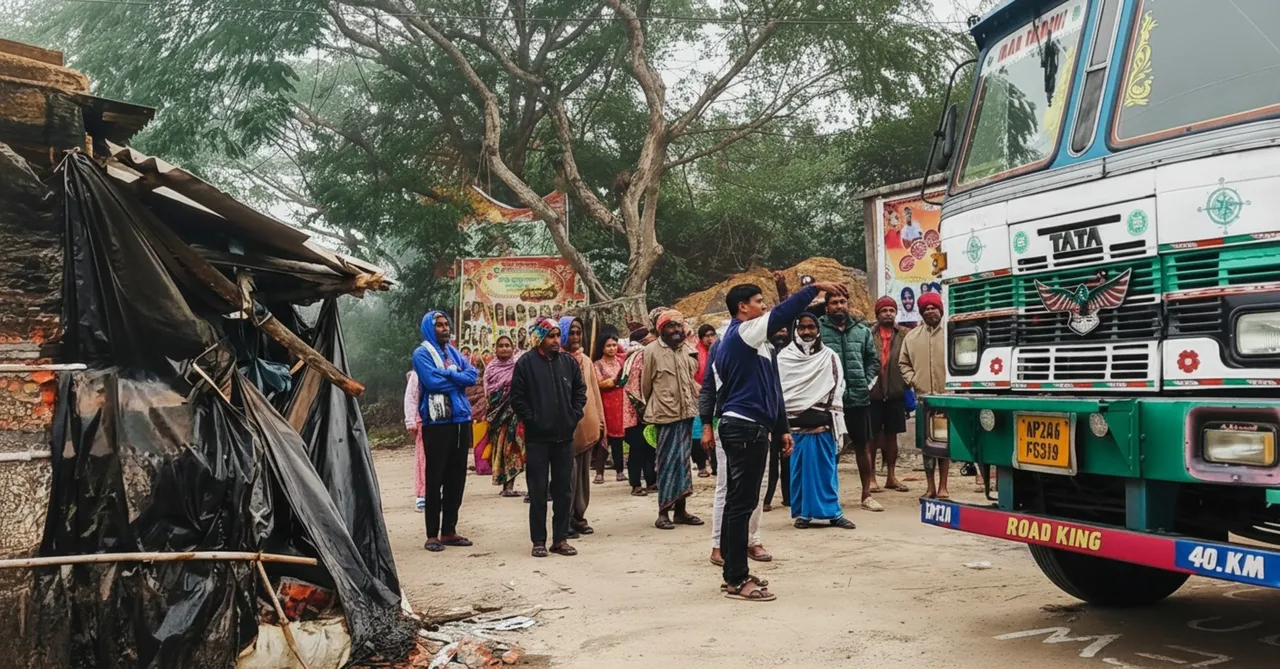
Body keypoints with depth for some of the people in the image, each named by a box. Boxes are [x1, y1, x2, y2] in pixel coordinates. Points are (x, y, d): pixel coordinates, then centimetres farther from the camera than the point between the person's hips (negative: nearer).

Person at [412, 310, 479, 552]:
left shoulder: (455, 353, 16)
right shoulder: (422, 353, -3)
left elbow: (472, 376, 1)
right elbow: (432, 381, -17)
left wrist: (447, 373, -12)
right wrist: (458, 379, -4)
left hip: (461, 420, 6)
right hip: (437, 423, -6)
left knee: (456, 477, 9)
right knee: (435, 479, -3)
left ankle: (449, 530, 19)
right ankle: (432, 535, 3)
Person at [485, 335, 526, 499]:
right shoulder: (491, 368, 10)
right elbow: (488, 393, 10)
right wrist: (488, 414, 4)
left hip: (514, 411, -3)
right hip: (497, 413, 3)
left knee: (511, 446, -5)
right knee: (500, 446, 1)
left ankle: (509, 485, -3)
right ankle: (506, 485, 6)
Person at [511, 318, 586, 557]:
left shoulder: (569, 362, 7)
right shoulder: (526, 363, -4)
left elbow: (580, 390, 14)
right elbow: (517, 397, -4)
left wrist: (575, 415, 3)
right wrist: (531, 420, -9)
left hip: (564, 436, 4)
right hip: (537, 437, -4)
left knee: (564, 490, 8)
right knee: (538, 492, 2)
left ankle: (560, 539, 17)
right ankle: (538, 541, 11)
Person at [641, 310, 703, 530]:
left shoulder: (685, 350, 10)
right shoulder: (652, 350, -6)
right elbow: (645, 384, 0)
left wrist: (693, 403, 13)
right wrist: (653, 407, 11)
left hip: (686, 413, 6)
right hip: (666, 414, -5)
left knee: (682, 462, 9)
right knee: (667, 463, -5)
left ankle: (680, 510, 16)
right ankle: (663, 512, 1)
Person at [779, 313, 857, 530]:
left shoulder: (830, 357, 7)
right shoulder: (784, 357, 5)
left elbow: (837, 392, 6)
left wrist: (837, 425, 0)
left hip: (822, 423, 0)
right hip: (794, 424, 0)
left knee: (826, 469, 3)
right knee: (798, 470, 5)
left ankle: (833, 512, 10)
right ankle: (802, 512, 13)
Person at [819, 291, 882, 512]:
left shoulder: (862, 330, 10)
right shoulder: (818, 329, -4)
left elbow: (873, 359, 15)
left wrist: (866, 382, 4)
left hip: (858, 397, 4)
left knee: (863, 445, 11)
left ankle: (866, 495, 21)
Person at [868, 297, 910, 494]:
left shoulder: (904, 336, 5)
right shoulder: (869, 335, -3)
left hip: (896, 394, 2)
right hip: (873, 393, -2)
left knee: (891, 435, 12)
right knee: (872, 436, 5)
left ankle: (891, 476, 22)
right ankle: (871, 477, 15)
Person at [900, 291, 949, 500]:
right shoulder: (912, 337, 9)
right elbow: (903, 363, 14)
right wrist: (912, 380, 1)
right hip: (922, 397, 3)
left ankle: (943, 486, 10)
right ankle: (931, 487, 17)